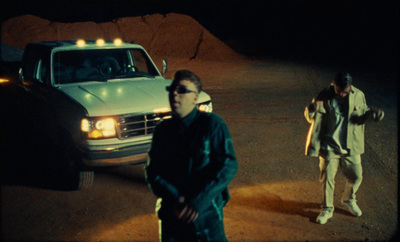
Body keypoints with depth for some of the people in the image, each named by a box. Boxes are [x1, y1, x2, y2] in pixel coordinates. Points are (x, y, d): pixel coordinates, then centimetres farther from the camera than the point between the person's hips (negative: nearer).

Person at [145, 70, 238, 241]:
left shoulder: (212, 124, -7)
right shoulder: (162, 130, 4)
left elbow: (228, 166, -14)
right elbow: (152, 171, 2)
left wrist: (198, 202, -20)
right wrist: (174, 199, -15)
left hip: (206, 214, -3)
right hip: (170, 215, 3)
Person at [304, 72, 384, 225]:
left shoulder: (359, 96, -4)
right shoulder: (325, 96, -13)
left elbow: (362, 117, 8)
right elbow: (311, 118, -10)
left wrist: (371, 113, -15)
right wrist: (312, 109, -34)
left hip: (351, 146, 3)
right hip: (329, 146, -3)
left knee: (356, 176, 12)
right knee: (327, 178, 4)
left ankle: (348, 200, 41)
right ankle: (327, 209, 24)